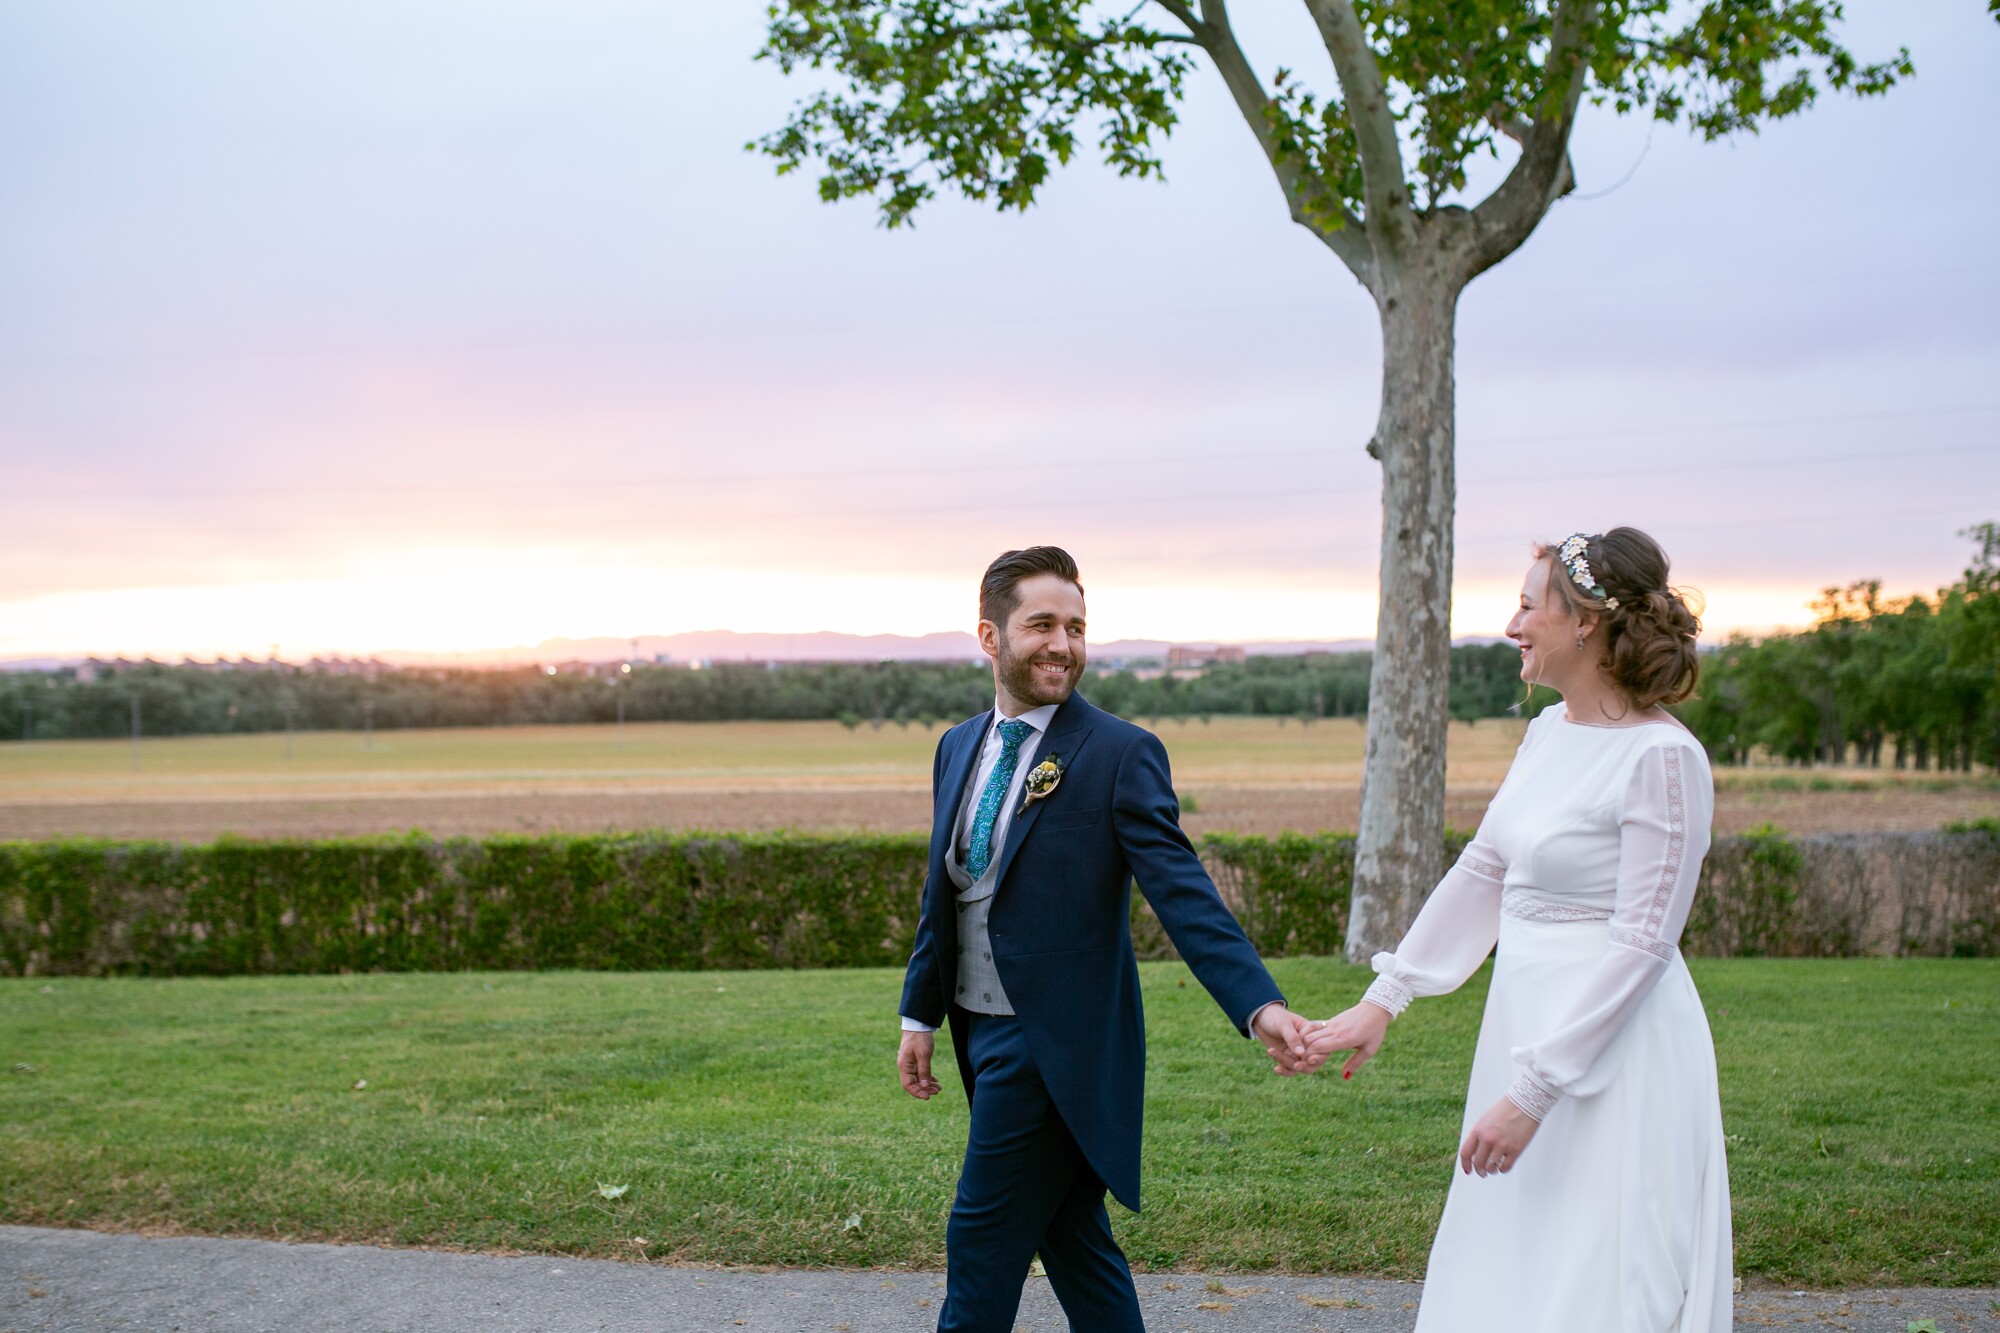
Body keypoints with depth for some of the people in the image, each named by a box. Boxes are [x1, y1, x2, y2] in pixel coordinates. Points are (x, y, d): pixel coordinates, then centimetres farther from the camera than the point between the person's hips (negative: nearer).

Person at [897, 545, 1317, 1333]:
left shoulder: (1122, 755, -12)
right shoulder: (958, 748, 9)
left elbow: (1184, 895, -19)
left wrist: (1259, 1006, -30)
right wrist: (920, 1013, 17)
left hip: (1054, 1047, -6)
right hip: (982, 1032, 6)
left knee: (982, 1244, 0)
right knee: (1070, 1237, 15)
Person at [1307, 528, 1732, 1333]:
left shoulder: (1661, 758, -17)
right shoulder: (1548, 731, 8)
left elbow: (1642, 943, -20)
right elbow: (1483, 872, 14)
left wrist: (1530, 1091, -20)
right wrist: (1384, 1000, 10)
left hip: (1613, 1051, -9)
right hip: (1529, 1029, 9)